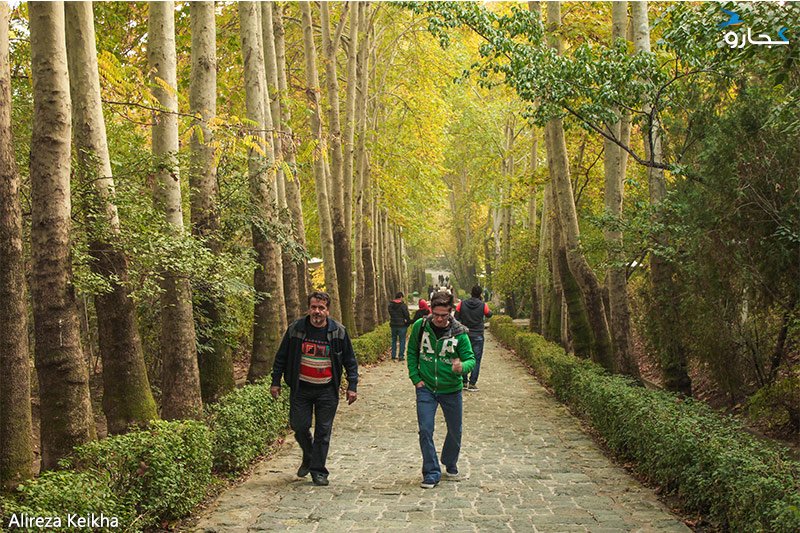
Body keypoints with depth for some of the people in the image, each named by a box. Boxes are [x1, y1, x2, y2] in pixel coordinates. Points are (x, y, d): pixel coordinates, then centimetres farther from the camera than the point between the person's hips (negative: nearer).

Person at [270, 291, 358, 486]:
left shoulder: (338, 332, -4)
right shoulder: (295, 329, -3)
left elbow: (350, 361, 4)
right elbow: (281, 357, 6)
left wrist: (352, 386, -1)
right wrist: (275, 382, 5)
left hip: (327, 390, -1)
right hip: (301, 388, 1)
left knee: (323, 431, 2)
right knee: (299, 426, 2)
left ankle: (318, 471, 13)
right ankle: (308, 457, 31)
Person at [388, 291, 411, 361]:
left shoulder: (390, 305, 2)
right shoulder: (403, 305, -13)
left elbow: (390, 314, 7)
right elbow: (406, 315, -11)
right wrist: (409, 321, 4)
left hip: (393, 324, 5)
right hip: (402, 325, -5)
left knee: (394, 340, 15)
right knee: (402, 341, 3)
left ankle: (393, 355, 15)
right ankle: (401, 356, 1)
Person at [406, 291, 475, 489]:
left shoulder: (459, 332, -14)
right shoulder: (420, 326, -8)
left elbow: (471, 359, -12)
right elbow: (412, 353, 5)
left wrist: (462, 367, -36)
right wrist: (415, 378, -3)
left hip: (451, 389, 0)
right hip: (426, 389, 0)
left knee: (455, 431, 15)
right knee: (425, 430, -8)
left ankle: (450, 463, 42)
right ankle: (431, 473, 7)